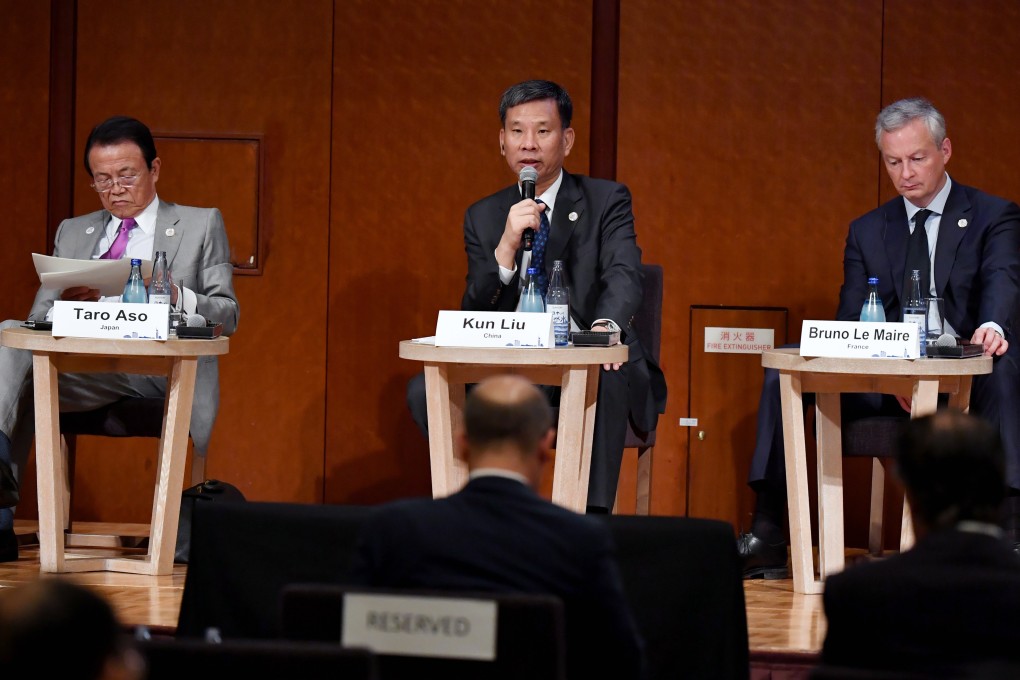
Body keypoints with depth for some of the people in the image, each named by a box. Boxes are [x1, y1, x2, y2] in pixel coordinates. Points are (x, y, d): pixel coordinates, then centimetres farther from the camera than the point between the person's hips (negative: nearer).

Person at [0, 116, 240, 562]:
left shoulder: (201, 225, 18)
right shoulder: (72, 233, 28)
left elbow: (227, 315, 8)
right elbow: (39, 318, 17)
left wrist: (176, 298, -13)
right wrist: (69, 304, -7)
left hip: (161, 372, -4)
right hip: (82, 370, 4)